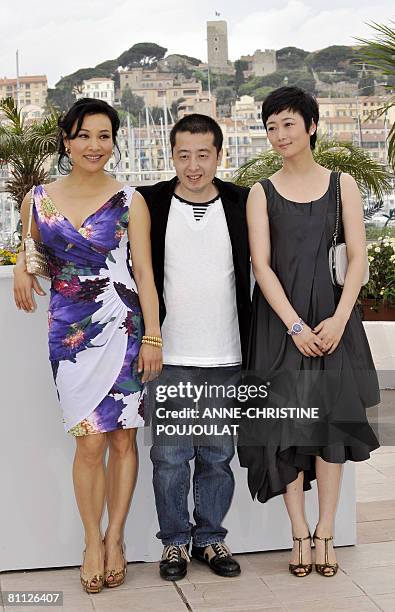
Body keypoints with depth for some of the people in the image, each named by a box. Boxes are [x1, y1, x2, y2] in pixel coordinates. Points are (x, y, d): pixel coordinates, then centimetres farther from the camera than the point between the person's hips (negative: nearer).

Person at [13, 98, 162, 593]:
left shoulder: (129, 202, 1)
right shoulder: (38, 199, 6)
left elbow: (144, 271, -1)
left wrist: (153, 335, -6)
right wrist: (22, 268, 1)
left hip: (123, 329, 0)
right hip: (70, 331, 1)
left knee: (122, 438, 5)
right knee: (90, 442, -1)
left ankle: (114, 539, 21)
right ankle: (92, 542, 17)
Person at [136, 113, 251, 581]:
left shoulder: (242, 204, 2)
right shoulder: (149, 204, 0)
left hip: (226, 359, 1)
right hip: (168, 358, -1)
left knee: (217, 458, 12)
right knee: (169, 458, 6)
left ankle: (210, 538, 29)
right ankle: (174, 541, 25)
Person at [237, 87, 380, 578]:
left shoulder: (342, 184, 7)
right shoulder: (262, 193, 5)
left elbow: (357, 257, 2)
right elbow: (261, 265, -3)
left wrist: (338, 319, -11)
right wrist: (295, 325, -13)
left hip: (332, 317, 1)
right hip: (280, 318, 0)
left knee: (330, 419, 2)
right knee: (285, 422, 0)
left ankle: (325, 533, 14)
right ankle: (300, 533, 11)